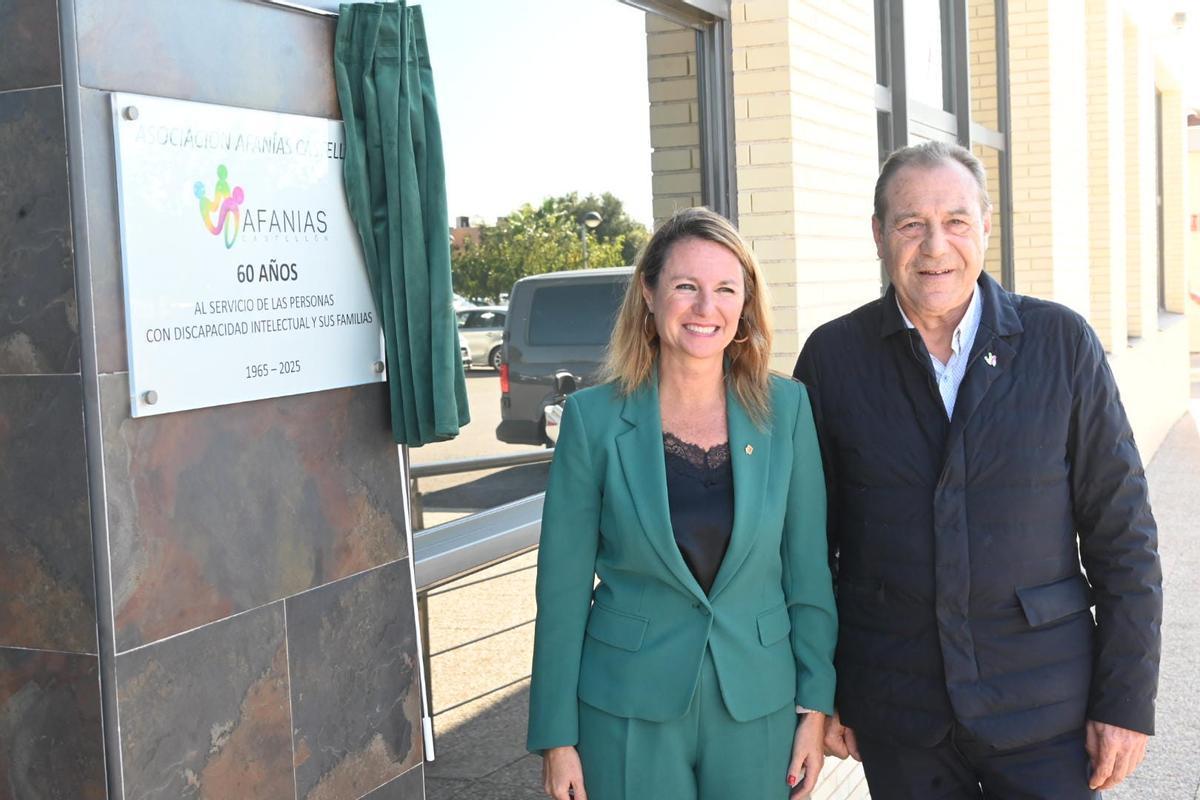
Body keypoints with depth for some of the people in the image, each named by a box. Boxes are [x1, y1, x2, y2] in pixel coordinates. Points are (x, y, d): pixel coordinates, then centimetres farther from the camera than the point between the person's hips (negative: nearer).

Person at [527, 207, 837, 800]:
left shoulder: (785, 408, -3)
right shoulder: (594, 416, -8)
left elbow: (808, 568, 2)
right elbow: (563, 588, -4)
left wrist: (816, 704, 0)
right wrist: (557, 737, -4)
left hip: (759, 708, 2)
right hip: (629, 712, -1)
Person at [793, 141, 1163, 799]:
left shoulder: (1062, 342, -4)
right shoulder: (833, 356, -2)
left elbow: (1122, 533, -2)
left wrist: (1127, 700, -4)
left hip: (1043, 705, 0)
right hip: (895, 711, 1)